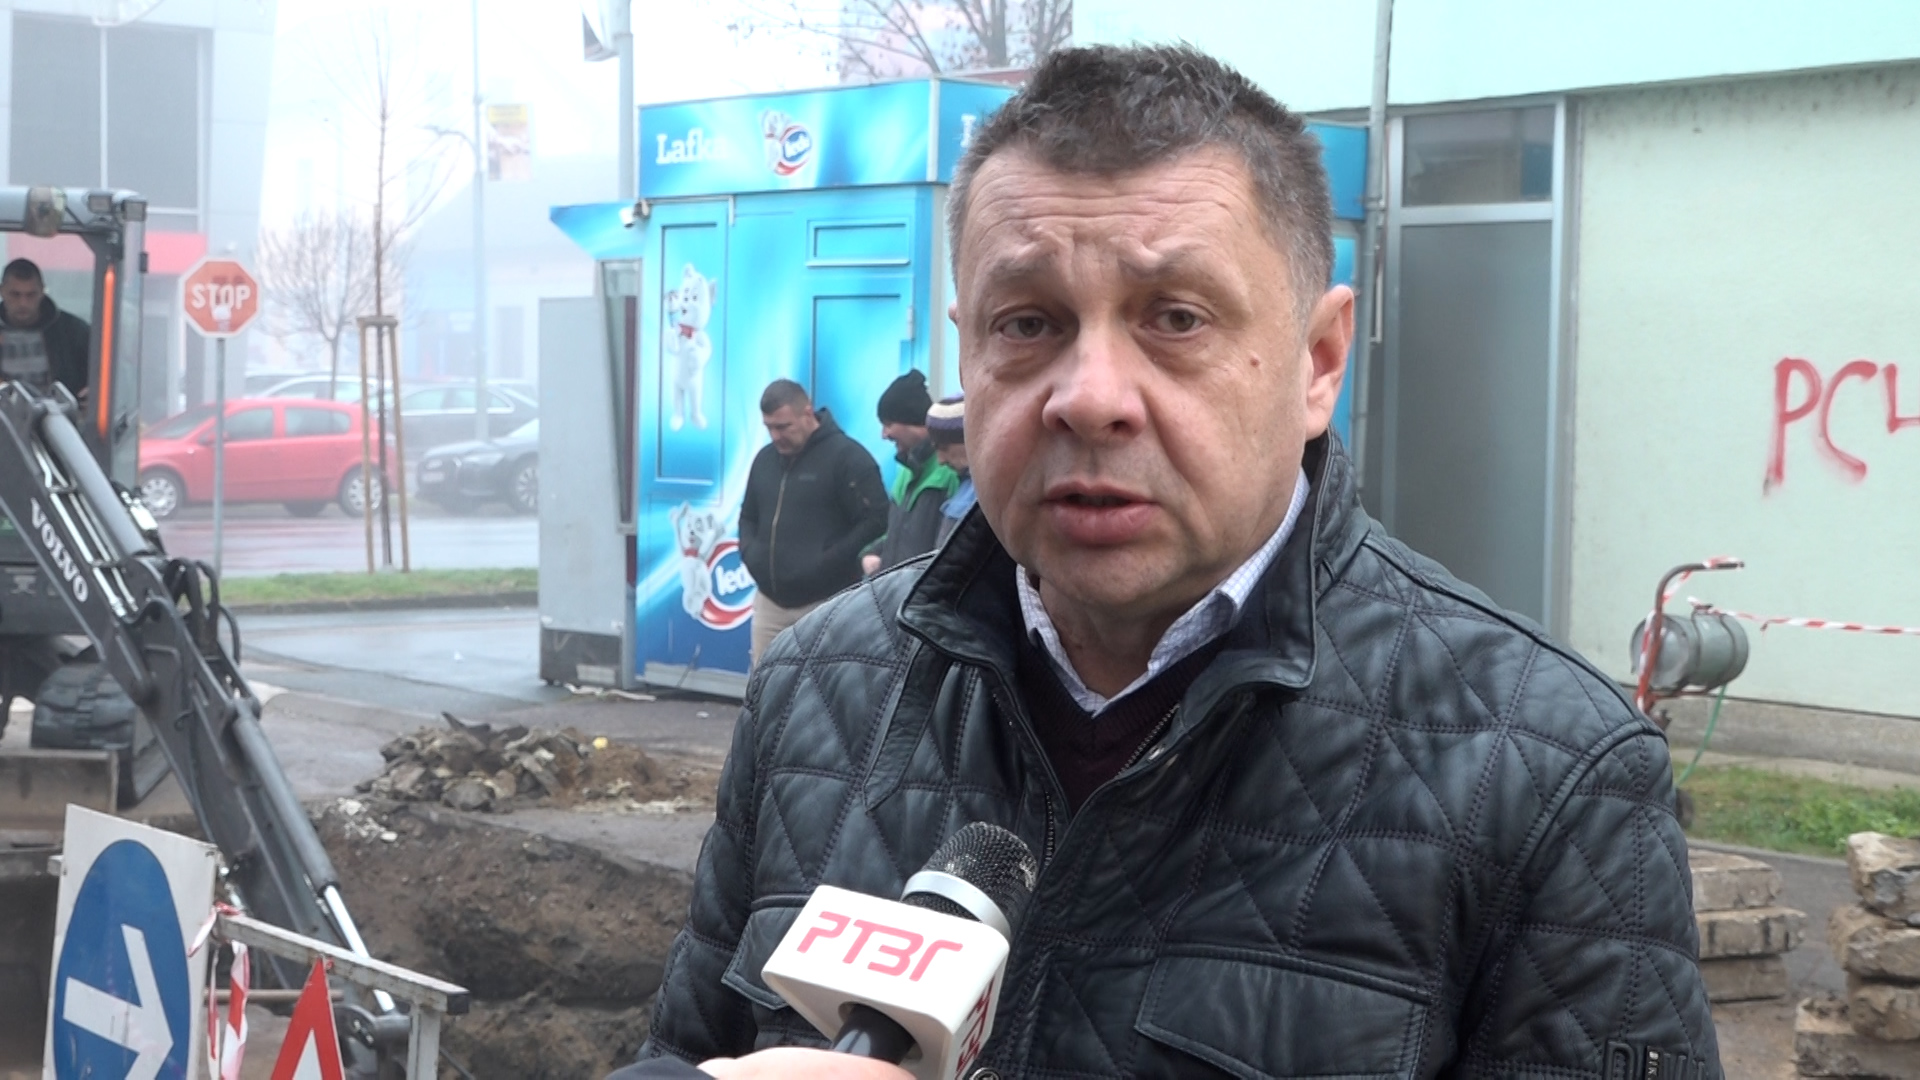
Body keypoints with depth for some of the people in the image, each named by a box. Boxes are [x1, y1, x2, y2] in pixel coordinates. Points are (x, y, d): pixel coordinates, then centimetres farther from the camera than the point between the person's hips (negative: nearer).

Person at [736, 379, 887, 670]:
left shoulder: (847, 458, -10)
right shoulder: (765, 458, 13)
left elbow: (876, 520, -15)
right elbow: (748, 516, 26)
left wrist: (826, 564, -20)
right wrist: (750, 553, 5)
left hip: (824, 604, -7)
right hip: (770, 601, 7)